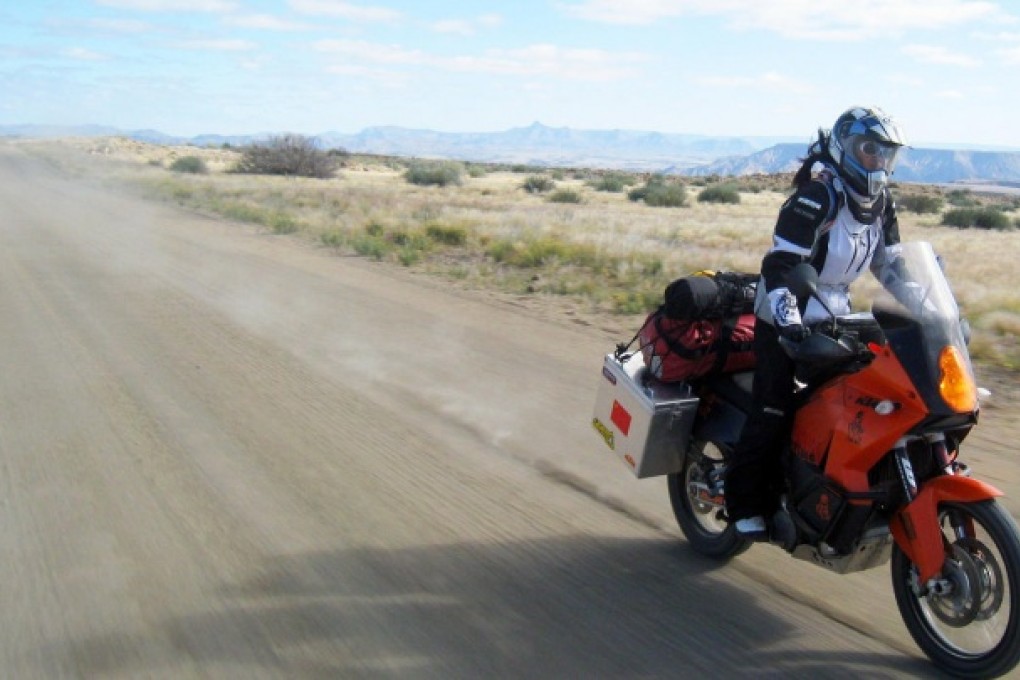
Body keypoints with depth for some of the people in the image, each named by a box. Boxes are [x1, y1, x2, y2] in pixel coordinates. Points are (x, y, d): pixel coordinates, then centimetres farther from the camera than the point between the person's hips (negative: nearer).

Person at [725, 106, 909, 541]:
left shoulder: (879, 202, 8)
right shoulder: (817, 195, -18)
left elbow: (889, 262, 16)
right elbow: (780, 261, -25)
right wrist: (787, 319, -37)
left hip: (834, 317, 8)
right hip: (786, 320, -8)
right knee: (774, 412, -11)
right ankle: (746, 504, 0)